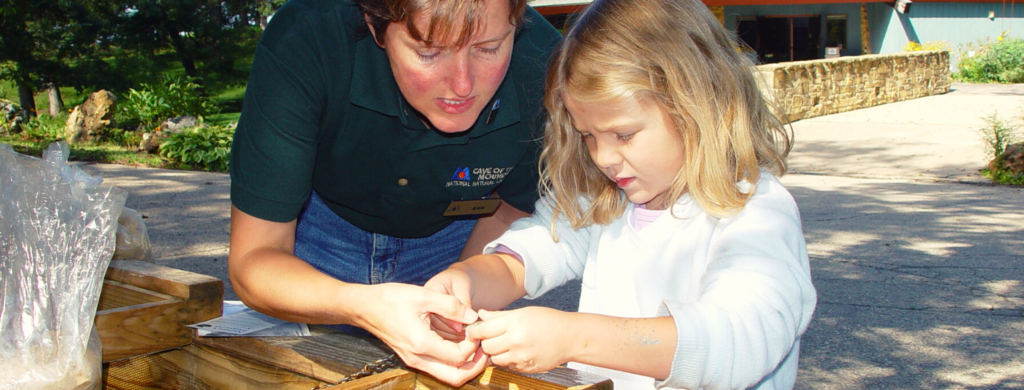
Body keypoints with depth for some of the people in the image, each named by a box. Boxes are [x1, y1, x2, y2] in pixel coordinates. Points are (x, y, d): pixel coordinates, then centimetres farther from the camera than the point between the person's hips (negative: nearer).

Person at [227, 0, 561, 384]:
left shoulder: (543, 63, -32)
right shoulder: (299, 46, -37)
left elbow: (513, 208, -11)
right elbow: (252, 260, -32)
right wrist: (363, 305, -52)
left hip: (455, 235, 1)